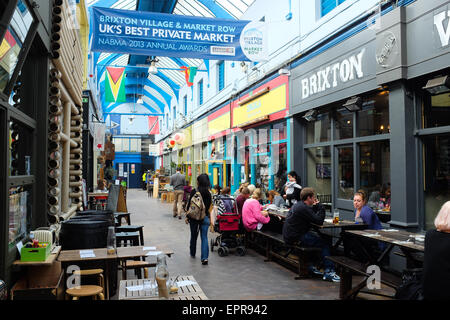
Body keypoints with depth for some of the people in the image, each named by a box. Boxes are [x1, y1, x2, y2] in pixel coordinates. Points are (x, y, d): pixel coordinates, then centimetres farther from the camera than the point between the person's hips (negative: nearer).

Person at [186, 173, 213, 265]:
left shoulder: (194, 191, -9)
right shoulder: (209, 192, -3)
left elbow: (189, 205, -5)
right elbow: (210, 207, -1)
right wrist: (211, 219, 4)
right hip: (205, 217, 1)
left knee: (193, 236, 17)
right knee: (204, 237, 2)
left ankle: (192, 254, 35)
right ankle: (204, 257, -9)